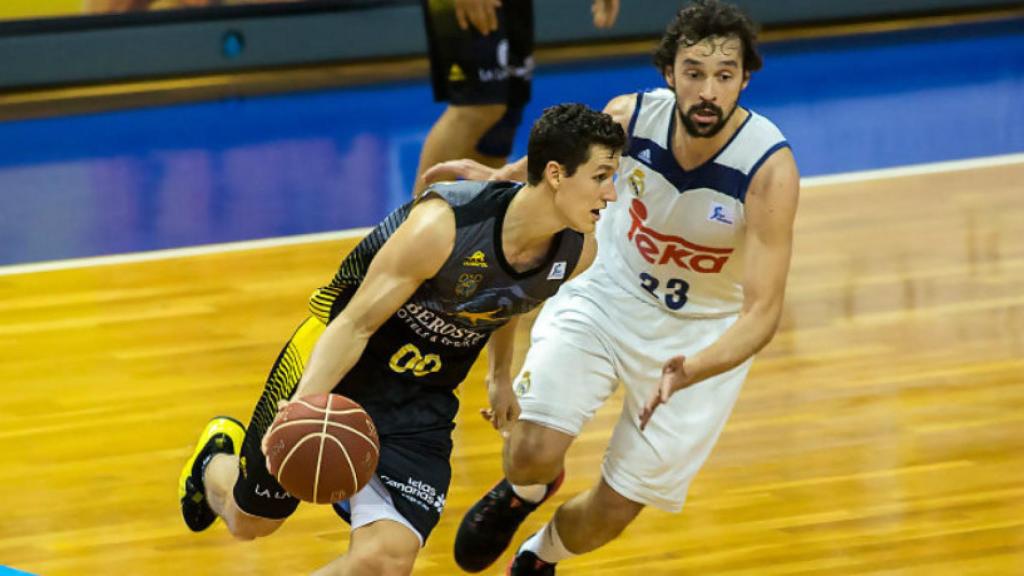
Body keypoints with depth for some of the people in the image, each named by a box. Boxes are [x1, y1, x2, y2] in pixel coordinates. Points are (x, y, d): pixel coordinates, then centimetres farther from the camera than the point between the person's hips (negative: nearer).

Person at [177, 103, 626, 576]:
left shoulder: (577, 254, -15)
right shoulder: (441, 225, -33)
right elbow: (356, 324, -28)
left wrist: (500, 373, 25)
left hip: (420, 407, 4)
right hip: (338, 370, -4)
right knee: (250, 520, 15)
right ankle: (216, 459, 53)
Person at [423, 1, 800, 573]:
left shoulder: (770, 167, -29)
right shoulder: (631, 118, -20)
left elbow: (762, 314, -31)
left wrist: (688, 373, -47)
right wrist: (492, 180, -7)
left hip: (703, 337, -1)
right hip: (608, 296, 1)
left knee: (614, 512, 4)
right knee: (534, 451, -20)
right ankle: (525, 490, 19)